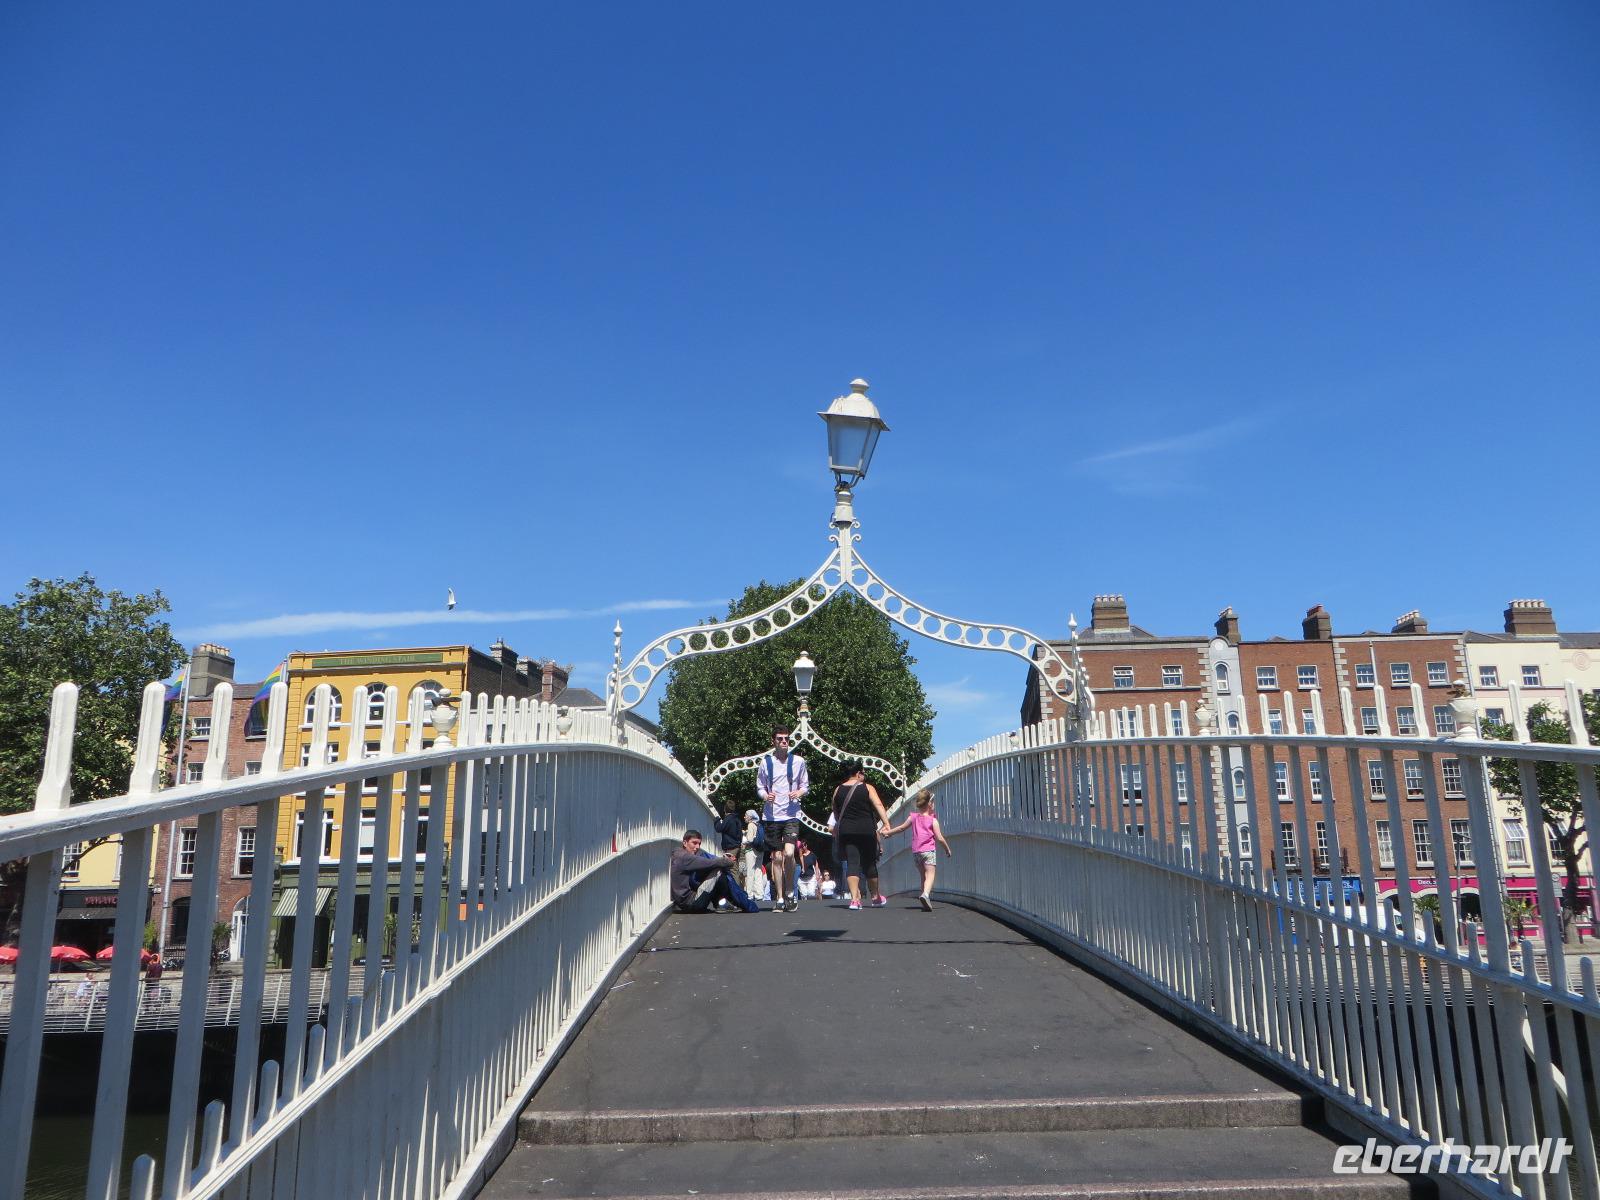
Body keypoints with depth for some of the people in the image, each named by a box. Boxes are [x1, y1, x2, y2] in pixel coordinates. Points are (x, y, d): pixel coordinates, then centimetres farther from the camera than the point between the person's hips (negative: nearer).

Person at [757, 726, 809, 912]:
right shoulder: (765, 762, 3)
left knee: (789, 853, -17)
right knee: (776, 857, 4)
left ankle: (789, 893, 3)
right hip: (773, 815, 1)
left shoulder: (798, 761, 4)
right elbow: (759, 787, 9)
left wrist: (799, 793, -9)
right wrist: (765, 796, -12)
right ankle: (779, 899, 14)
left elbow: (805, 785, 12)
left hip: (792, 814, -1)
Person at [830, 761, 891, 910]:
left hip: (846, 831, 2)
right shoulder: (867, 788, -1)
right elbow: (878, 805, -14)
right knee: (869, 863, 11)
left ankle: (854, 898, -14)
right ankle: (876, 897, 26)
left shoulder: (838, 791, 8)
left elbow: (836, 814, 15)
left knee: (852, 863, -1)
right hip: (866, 830, -2)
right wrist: (886, 823, -21)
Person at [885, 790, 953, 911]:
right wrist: (947, 849, 8)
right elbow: (939, 838, -6)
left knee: (923, 876, 16)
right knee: (930, 875, -11)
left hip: (915, 851, 5)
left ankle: (926, 902, 15)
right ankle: (925, 894, -37)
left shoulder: (913, 817, 7)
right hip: (928, 850, -5)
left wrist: (888, 832, 33)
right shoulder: (933, 820, -4)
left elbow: (901, 828, 18)